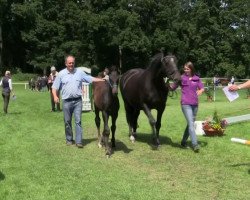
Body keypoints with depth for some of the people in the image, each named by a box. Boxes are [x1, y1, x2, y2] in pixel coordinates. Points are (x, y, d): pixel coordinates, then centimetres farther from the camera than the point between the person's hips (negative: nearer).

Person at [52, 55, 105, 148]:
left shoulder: (80, 72, 6)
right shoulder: (61, 74, 4)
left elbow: (91, 79, 7)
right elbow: (55, 87, 4)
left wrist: (102, 80, -3)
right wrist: (55, 96, -13)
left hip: (77, 101, 0)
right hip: (66, 101, 0)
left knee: (78, 121, -4)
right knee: (67, 121, 9)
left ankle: (79, 141, -3)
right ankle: (69, 139, 23)